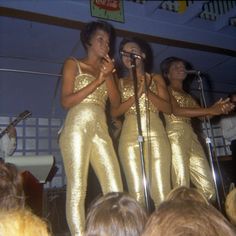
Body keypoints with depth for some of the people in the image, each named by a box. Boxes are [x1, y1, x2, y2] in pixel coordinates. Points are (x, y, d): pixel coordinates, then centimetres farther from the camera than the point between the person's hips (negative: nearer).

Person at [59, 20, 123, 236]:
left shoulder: (106, 69, 24)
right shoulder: (73, 64, 10)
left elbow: (115, 103, 12)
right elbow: (66, 101, -3)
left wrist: (108, 76, 1)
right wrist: (96, 82, -7)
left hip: (101, 130, 5)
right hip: (77, 127, -4)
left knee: (115, 189, -5)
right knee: (77, 188, -8)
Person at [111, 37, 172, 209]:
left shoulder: (156, 79, 16)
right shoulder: (120, 82, 17)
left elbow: (168, 108, 5)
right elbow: (114, 112, 3)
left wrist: (147, 91, -9)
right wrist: (137, 94, -9)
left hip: (155, 134, 0)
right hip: (130, 136, 1)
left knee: (161, 191, -6)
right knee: (137, 192, -3)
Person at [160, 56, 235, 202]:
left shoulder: (188, 96, 28)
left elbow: (202, 115, 16)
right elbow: (176, 111, -10)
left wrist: (218, 108, -5)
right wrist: (211, 110, -13)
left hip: (191, 137, 7)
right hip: (175, 136, -6)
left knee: (208, 187, -1)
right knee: (181, 187, -12)